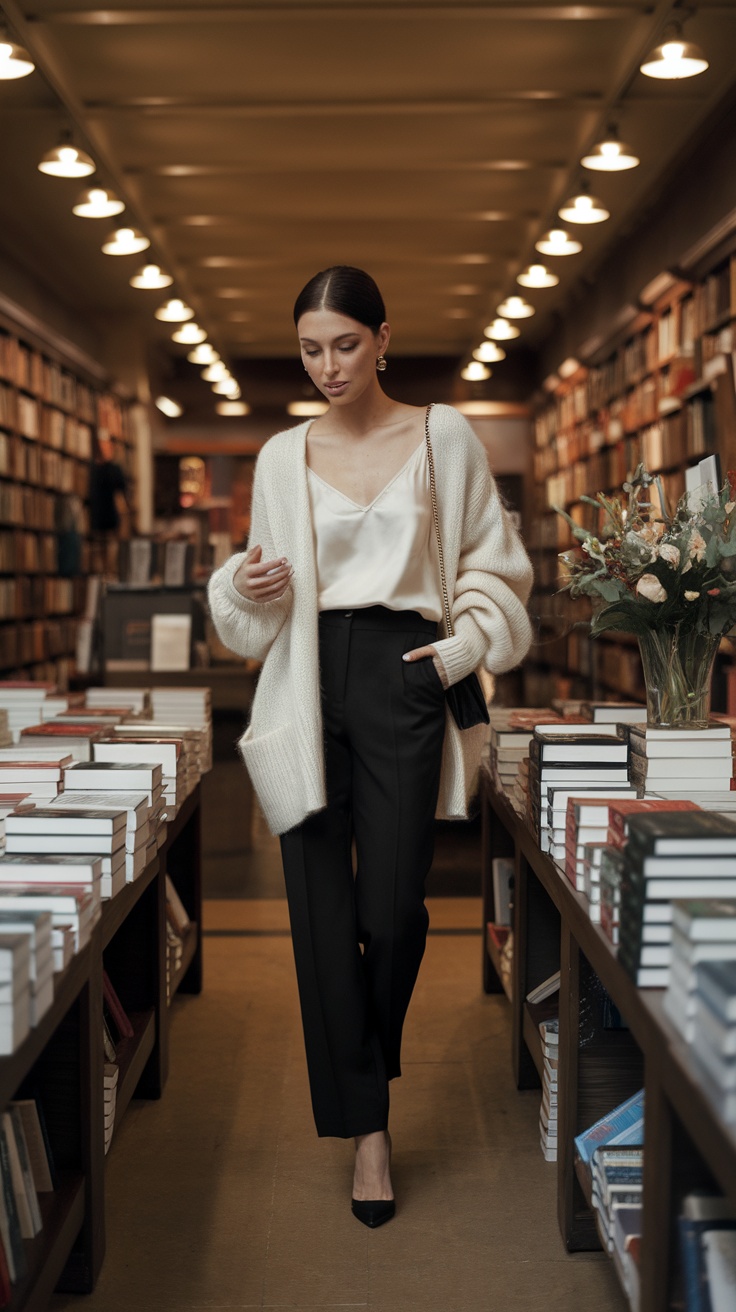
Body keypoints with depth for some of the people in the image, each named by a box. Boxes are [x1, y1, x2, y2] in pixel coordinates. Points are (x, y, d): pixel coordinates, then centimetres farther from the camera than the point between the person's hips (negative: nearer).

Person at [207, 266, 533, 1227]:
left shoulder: (443, 437, 5)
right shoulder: (282, 455, 11)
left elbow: (495, 567, 10)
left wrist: (463, 648, -5)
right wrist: (245, 585, -5)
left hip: (402, 680, -2)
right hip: (308, 688, 2)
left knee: (393, 910, -4)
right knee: (323, 911, 0)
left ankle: (370, 1066, 27)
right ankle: (365, 1123, 13)